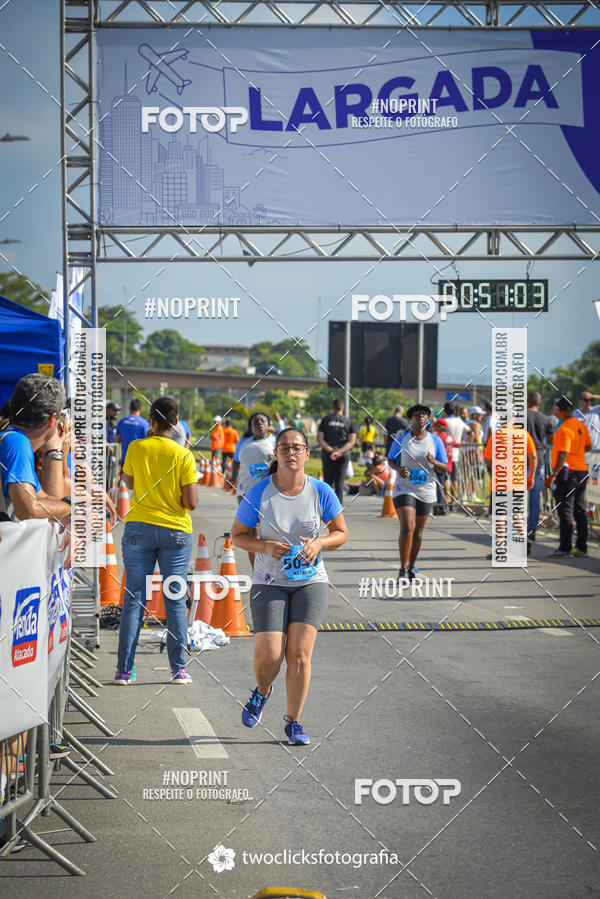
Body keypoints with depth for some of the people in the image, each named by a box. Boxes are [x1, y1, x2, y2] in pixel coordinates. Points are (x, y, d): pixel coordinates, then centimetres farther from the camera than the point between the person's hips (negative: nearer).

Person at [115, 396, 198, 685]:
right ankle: (179, 669, 7)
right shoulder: (183, 455, -7)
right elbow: (191, 502, -10)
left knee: (134, 598, 5)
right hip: (175, 531, -1)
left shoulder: (136, 448, -3)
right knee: (175, 599, 6)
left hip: (138, 528, 1)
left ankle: (124, 669, 4)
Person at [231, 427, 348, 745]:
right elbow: (237, 534, 2)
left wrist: (319, 543, -14)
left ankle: (293, 722, 7)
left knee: (299, 653, -9)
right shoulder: (258, 493, -9)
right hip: (269, 583, -1)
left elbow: (341, 532, 7)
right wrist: (266, 546, -17)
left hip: (310, 580, 1)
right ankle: (261, 692, 24)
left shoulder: (321, 492, -5)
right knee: (268, 656, -12)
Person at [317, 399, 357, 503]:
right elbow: (352, 441, -4)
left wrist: (330, 450, -12)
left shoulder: (325, 420, 6)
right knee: (339, 483, 3)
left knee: (328, 481, 8)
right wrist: (340, 452, -13)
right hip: (343, 455, 0)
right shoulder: (349, 422, 5)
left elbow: (319, 438, -3)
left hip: (327, 455, 0)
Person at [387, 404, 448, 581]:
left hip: (426, 492, 2)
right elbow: (391, 460, 10)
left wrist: (433, 462, -18)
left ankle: (411, 567, 29)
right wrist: (399, 469, -12)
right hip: (404, 489, -2)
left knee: (418, 533, 11)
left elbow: (445, 468, 4)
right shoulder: (401, 439, -1)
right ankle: (403, 570, -9)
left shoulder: (435, 441, 1)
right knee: (407, 528, -17)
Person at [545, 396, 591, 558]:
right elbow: (588, 446, 20)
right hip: (582, 471, 8)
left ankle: (565, 547, -5)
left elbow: (563, 454, -23)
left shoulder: (564, 429, -17)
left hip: (567, 471, -8)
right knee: (580, 511, 11)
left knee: (565, 511, -5)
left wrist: (553, 474, -24)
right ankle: (581, 547, 13)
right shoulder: (581, 426, 9)